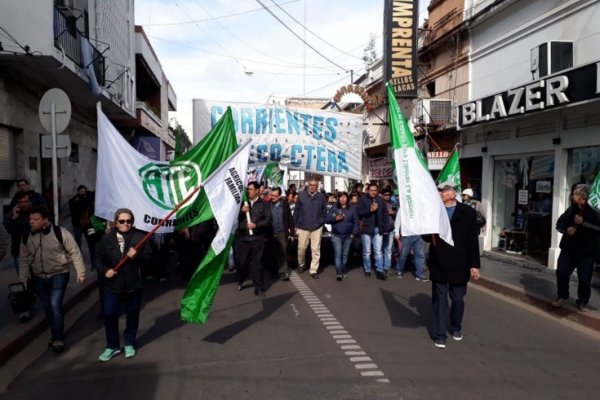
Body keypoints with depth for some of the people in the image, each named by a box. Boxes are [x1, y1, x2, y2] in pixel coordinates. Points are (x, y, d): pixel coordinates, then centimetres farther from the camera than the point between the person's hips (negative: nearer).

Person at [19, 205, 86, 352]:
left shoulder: (60, 233, -17)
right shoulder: (26, 237, -2)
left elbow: (75, 253, -11)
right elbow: (24, 260, 9)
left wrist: (80, 273, -11)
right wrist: (23, 280, 8)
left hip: (59, 274, -5)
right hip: (38, 278, 5)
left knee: (55, 305, -15)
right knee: (47, 307, 13)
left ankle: (58, 339, -3)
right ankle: (57, 335, 30)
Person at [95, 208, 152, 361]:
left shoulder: (139, 237, -4)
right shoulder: (107, 238, 0)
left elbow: (148, 257, -4)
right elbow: (98, 258, 7)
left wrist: (137, 256, -22)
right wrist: (105, 270, -9)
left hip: (133, 284, -1)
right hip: (113, 284, 1)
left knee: (132, 315, 10)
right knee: (109, 315, 3)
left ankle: (129, 344, 28)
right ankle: (112, 346, 21)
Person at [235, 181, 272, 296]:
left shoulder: (264, 205, 7)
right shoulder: (242, 203, 13)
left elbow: (268, 220, -2)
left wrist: (256, 225, -14)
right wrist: (241, 211, -10)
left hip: (257, 238, -2)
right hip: (242, 237, 2)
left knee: (256, 263, 1)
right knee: (241, 262, 5)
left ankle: (259, 288, 9)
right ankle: (240, 281, 30)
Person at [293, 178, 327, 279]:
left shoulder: (321, 196, 1)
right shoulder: (301, 195, -2)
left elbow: (324, 211, 8)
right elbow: (296, 210, 2)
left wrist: (322, 222, 3)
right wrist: (296, 224, 3)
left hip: (317, 227, 0)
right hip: (303, 226, 0)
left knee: (316, 249, 1)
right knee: (301, 248, 8)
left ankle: (314, 270, 10)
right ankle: (301, 264, 34)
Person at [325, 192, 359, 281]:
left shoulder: (352, 209, 5)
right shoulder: (334, 208, 2)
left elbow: (355, 222, 5)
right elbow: (326, 219, 0)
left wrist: (354, 233, -4)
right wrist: (335, 218, -16)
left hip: (348, 236, 2)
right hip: (336, 235, -2)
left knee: (345, 255, 10)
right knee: (338, 254, -10)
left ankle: (343, 272, 22)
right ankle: (339, 273, -13)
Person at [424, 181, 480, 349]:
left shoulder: (467, 212, -3)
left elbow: (473, 240, -3)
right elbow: (426, 237, 4)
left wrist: (474, 264, -6)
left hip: (459, 264, 0)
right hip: (439, 264, 0)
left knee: (458, 299, 15)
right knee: (439, 300, 6)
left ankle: (456, 327, 38)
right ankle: (440, 334, 15)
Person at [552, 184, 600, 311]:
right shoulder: (571, 210, 5)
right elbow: (559, 223, 12)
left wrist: (583, 223, -25)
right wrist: (566, 229, -8)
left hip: (586, 252, -4)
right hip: (568, 249, 4)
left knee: (584, 278, 4)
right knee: (561, 273, 6)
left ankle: (583, 301, 23)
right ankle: (562, 296, 26)